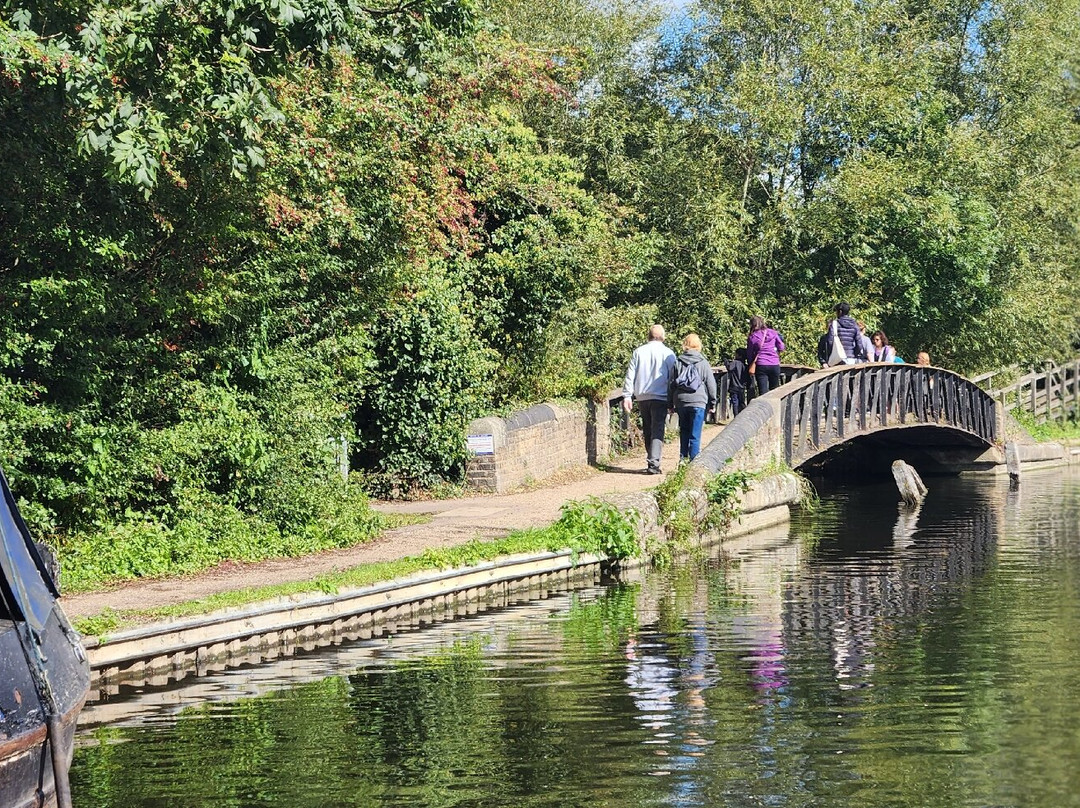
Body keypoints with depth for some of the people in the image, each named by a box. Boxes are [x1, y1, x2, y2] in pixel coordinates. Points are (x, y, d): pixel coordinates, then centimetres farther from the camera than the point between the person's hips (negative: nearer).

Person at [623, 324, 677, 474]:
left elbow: (630, 375, 4)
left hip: (642, 397, 3)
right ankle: (653, 463, -16)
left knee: (647, 430, 15)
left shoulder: (638, 352, 6)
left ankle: (652, 460, 21)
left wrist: (627, 395, 5)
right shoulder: (668, 353, -2)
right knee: (657, 431, -5)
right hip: (660, 397, -3)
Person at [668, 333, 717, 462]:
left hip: (680, 402, 3)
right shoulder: (703, 363, -2)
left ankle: (683, 458, 11)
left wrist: (670, 404, 16)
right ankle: (694, 461, -5)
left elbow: (670, 384, 9)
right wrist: (712, 403, 11)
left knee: (684, 432, 14)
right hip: (698, 402, -3)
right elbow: (711, 384, 1)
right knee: (695, 435, -2)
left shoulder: (677, 362, 5)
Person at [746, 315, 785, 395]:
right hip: (774, 365, 3)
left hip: (761, 366, -3)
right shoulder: (772, 333, 3)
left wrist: (751, 366, 18)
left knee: (763, 391, -4)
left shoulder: (752, 337, -3)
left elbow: (749, 353, 5)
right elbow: (781, 347, 9)